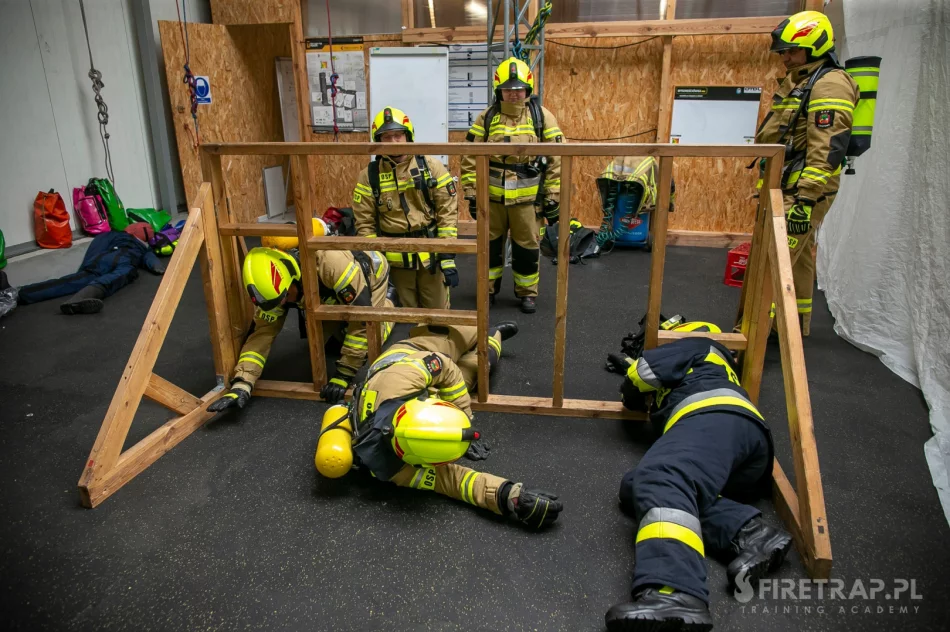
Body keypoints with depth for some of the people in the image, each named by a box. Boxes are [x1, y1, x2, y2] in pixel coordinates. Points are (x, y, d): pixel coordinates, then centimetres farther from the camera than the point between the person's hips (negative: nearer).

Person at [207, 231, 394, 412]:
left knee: (368, 345, -12)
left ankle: (386, 307, 17)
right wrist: (241, 385, -38)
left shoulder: (331, 262, -49)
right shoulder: (274, 284, -29)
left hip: (371, 273, -5)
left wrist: (344, 375, -38)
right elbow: (262, 333, -27)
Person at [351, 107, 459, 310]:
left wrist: (449, 257, -10)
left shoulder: (431, 166, -4)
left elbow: (448, 212, -5)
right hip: (396, 259, 1)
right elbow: (365, 224, 1)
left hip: (431, 255, 0)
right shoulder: (369, 176, -1)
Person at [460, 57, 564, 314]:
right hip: (492, 196, 2)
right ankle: (488, 289, 29)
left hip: (527, 198, -1)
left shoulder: (543, 117, -1)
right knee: (490, 245, 12)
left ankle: (527, 293, 25)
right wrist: (471, 193, 0)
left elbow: (556, 161, -1)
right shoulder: (486, 118, 2)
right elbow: (470, 159, 4)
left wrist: (553, 198, -4)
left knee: (527, 247, 8)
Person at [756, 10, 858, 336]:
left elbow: (827, 148, -22)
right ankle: (799, 322, 28)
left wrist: (806, 198, -27)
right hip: (789, 186, 10)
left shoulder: (830, 85, -13)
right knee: (799, 256, 17)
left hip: (805, 190, -10)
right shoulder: (798, 82, 19)